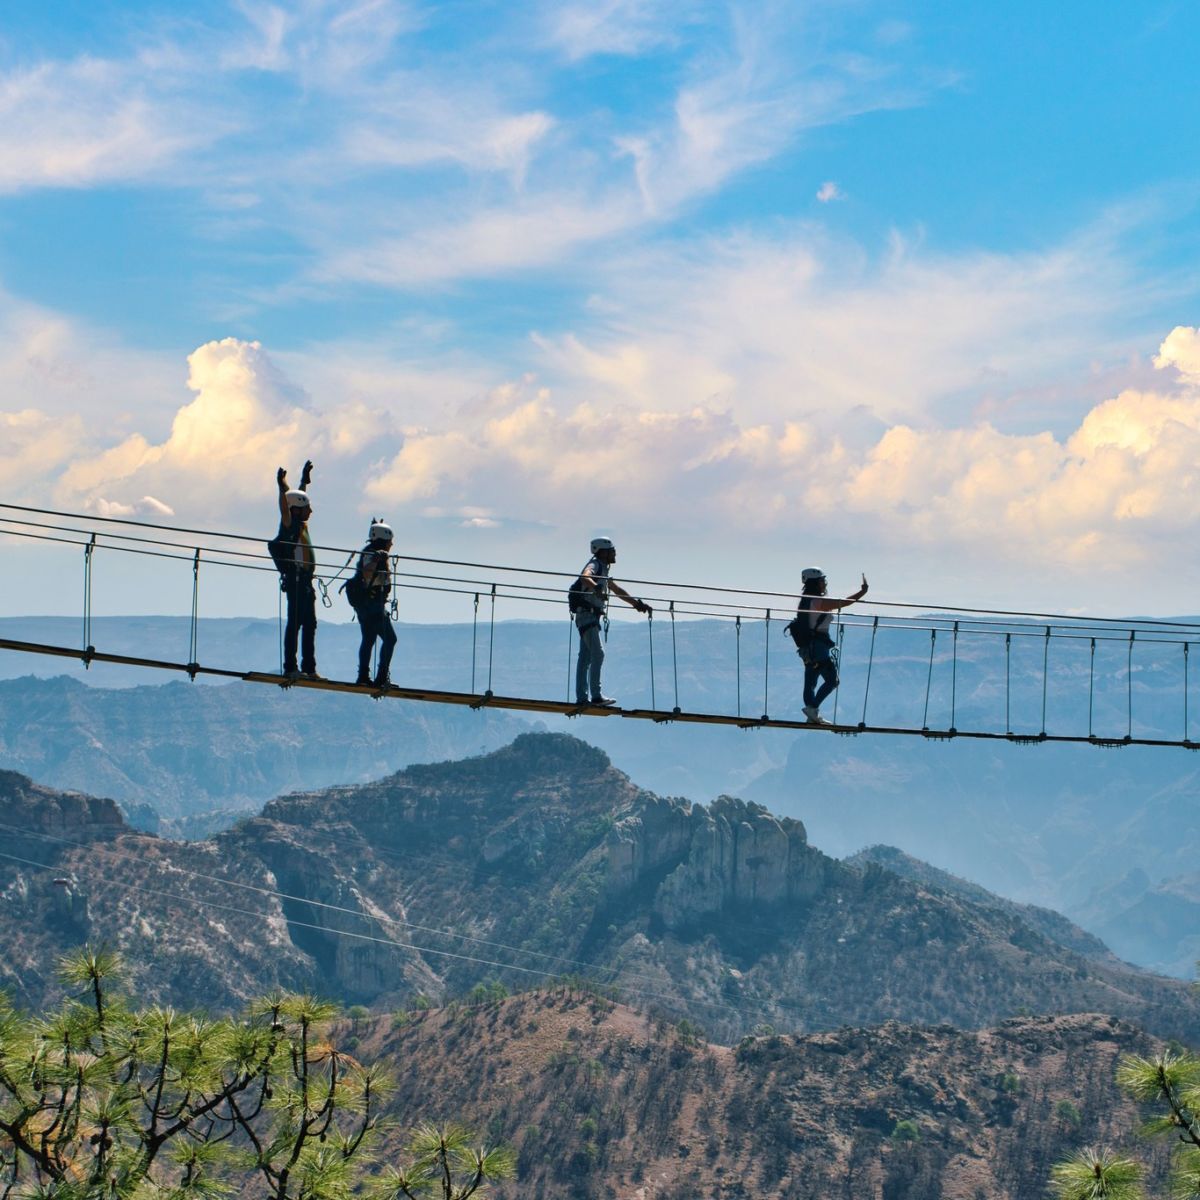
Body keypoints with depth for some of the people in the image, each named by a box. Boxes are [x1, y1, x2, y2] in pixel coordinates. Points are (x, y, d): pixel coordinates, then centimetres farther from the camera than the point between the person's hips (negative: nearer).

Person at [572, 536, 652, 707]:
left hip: (591, 616, 10)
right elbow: (584, 577, -32)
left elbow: (617, 590, 30)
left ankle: (582, 698, 8)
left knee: (585, 657, 8)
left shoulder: (603, 570, 21)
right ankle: (596, 695, -21)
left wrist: (638, 604, 29)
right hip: (587, 614, -10)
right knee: (598, 653, -17)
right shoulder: (594, 565, -9)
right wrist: (596, 588, -52)